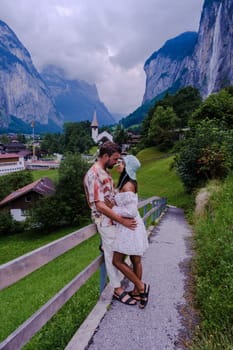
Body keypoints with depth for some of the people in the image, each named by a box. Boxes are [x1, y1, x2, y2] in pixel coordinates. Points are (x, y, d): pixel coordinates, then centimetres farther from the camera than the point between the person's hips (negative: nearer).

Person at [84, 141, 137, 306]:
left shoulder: (105, 172, 9)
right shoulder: (93, 175, -22)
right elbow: (100, 205, -26)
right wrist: (122, 220, -25)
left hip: (114, 218, 9)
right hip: (106, 221, -9)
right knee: (113, 254, 5)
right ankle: (118, 289, 19)